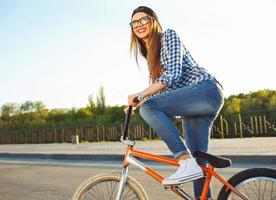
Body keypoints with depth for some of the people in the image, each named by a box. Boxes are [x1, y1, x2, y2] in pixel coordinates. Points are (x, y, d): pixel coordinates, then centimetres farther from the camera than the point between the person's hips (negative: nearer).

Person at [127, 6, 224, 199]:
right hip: (195, 102, 8)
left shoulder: (169, 35, 1)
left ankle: (187, 163, -27)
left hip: (206, 90, -8)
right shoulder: (151, 54, 24)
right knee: (198, 163, 1)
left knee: (148, 106, -25)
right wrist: (136, 102, 9)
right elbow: (163, 88, 20)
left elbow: (173, 73, -14)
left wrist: (141, 95, -20)